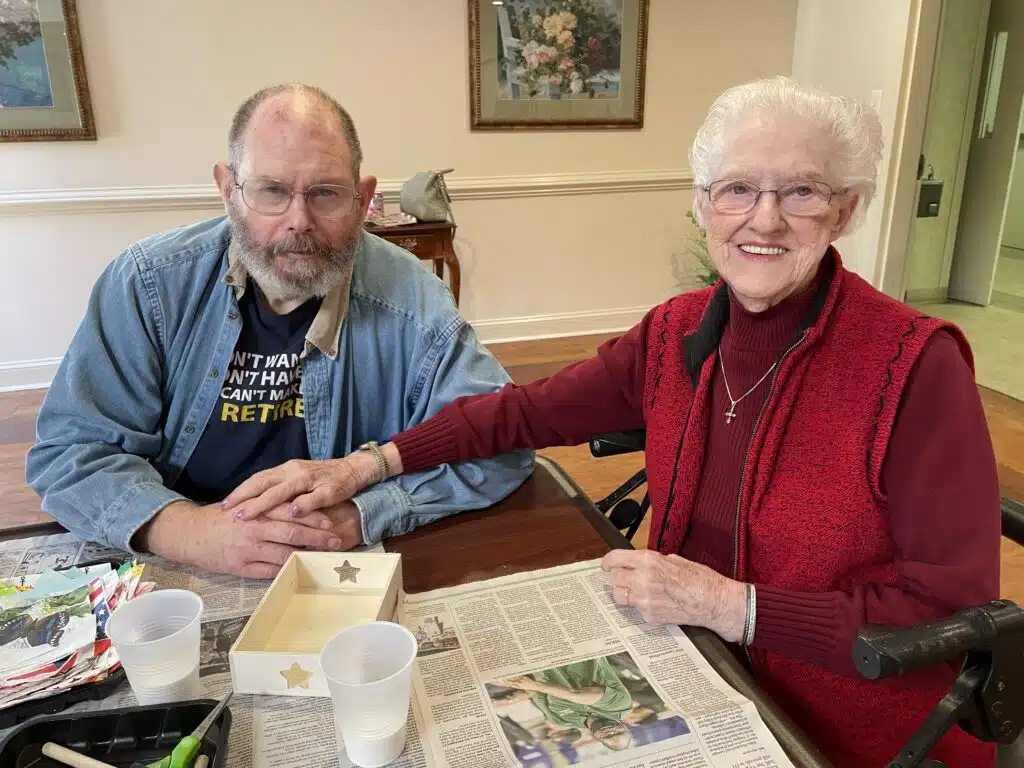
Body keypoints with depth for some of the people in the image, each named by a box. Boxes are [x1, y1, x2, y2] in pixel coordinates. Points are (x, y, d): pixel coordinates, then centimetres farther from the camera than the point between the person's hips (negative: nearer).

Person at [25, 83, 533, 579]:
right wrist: (190, 531, -25)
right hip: (171, 581, 2)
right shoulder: (149, 283, -8)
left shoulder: (410, 300, -13)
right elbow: (70, 449, -6)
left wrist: (358, 515, -26)